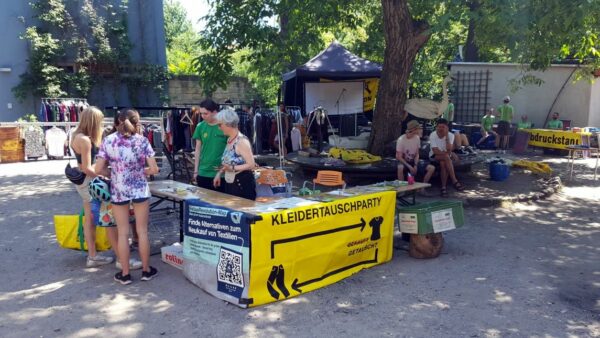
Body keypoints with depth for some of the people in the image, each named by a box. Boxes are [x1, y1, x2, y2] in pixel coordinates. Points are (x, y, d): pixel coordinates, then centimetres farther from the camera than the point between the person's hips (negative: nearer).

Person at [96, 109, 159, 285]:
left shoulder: (108, 141, -3)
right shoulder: (142, 141, -6)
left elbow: (99, 168, -3)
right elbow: (154, 169, -9)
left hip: (118, 191, 1)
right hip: (140, 190, -1)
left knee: (123, 233, 10)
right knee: (142, 231, 10)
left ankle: (125, 274, 18)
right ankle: (146, 270, 21)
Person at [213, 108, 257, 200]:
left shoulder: (242, 141, -16)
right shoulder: (229, 140, 9)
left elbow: (251, 165, -20)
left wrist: (232, 168, -27)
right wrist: (219, 173, 8)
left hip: (243, 184, -8)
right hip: (229, 183, 8)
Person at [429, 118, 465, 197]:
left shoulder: (450, 135, -9)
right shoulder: (433, 135, -14)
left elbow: (449, 150, -23)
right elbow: (435, 151, -22)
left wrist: (447, 137, -26)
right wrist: (451, 154, -25)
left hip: (445, 157, 2)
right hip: (434, 156, -2)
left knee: (443, 163, -34)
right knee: (446, 157, -33)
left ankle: (443, 187, -26)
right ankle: (454, 181, -33)